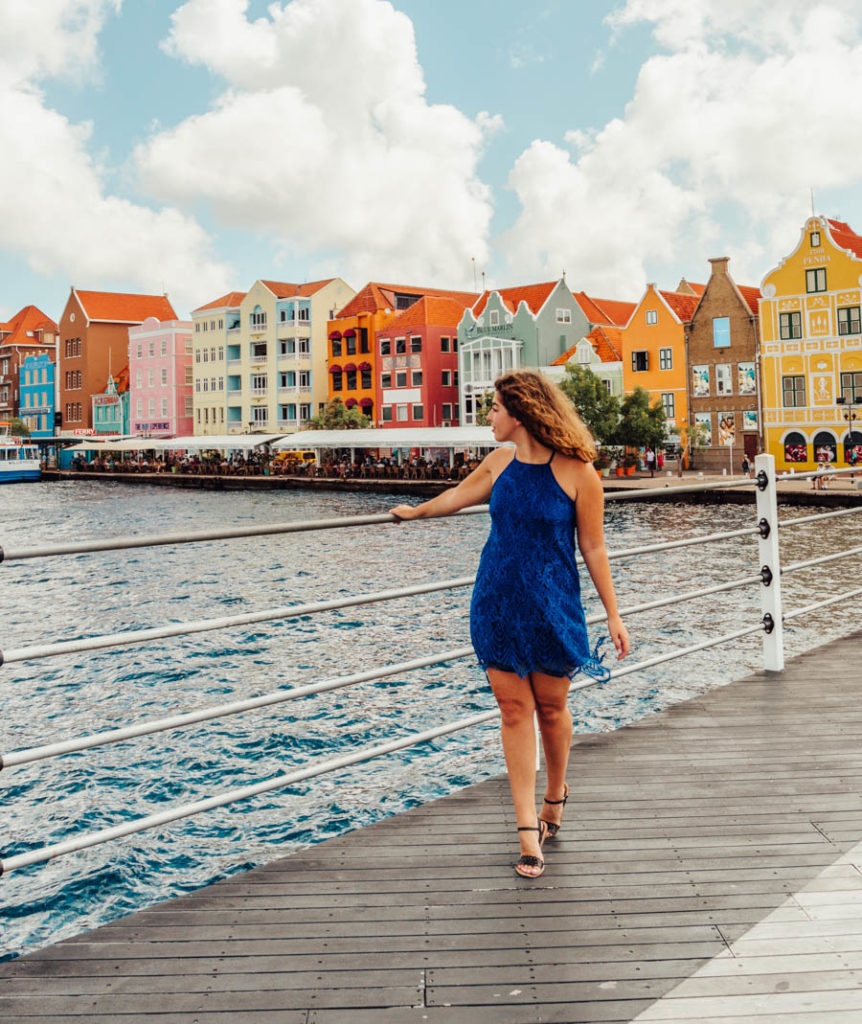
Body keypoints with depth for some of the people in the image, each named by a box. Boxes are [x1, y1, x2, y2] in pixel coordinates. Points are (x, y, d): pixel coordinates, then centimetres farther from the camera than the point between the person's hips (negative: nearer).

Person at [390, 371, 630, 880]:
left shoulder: (577, 471, -11)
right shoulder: (500, 462, 3)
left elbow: (594, 549, -6)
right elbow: (459, 495, 23)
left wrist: (613, 614, -6)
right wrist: (415, 512, 39)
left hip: (552, 606, -4)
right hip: (497, 603, 4)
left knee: (550, 707, 9)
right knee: (514, 710, 2)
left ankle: (556, 793, 37)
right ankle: (528, 827, 7)